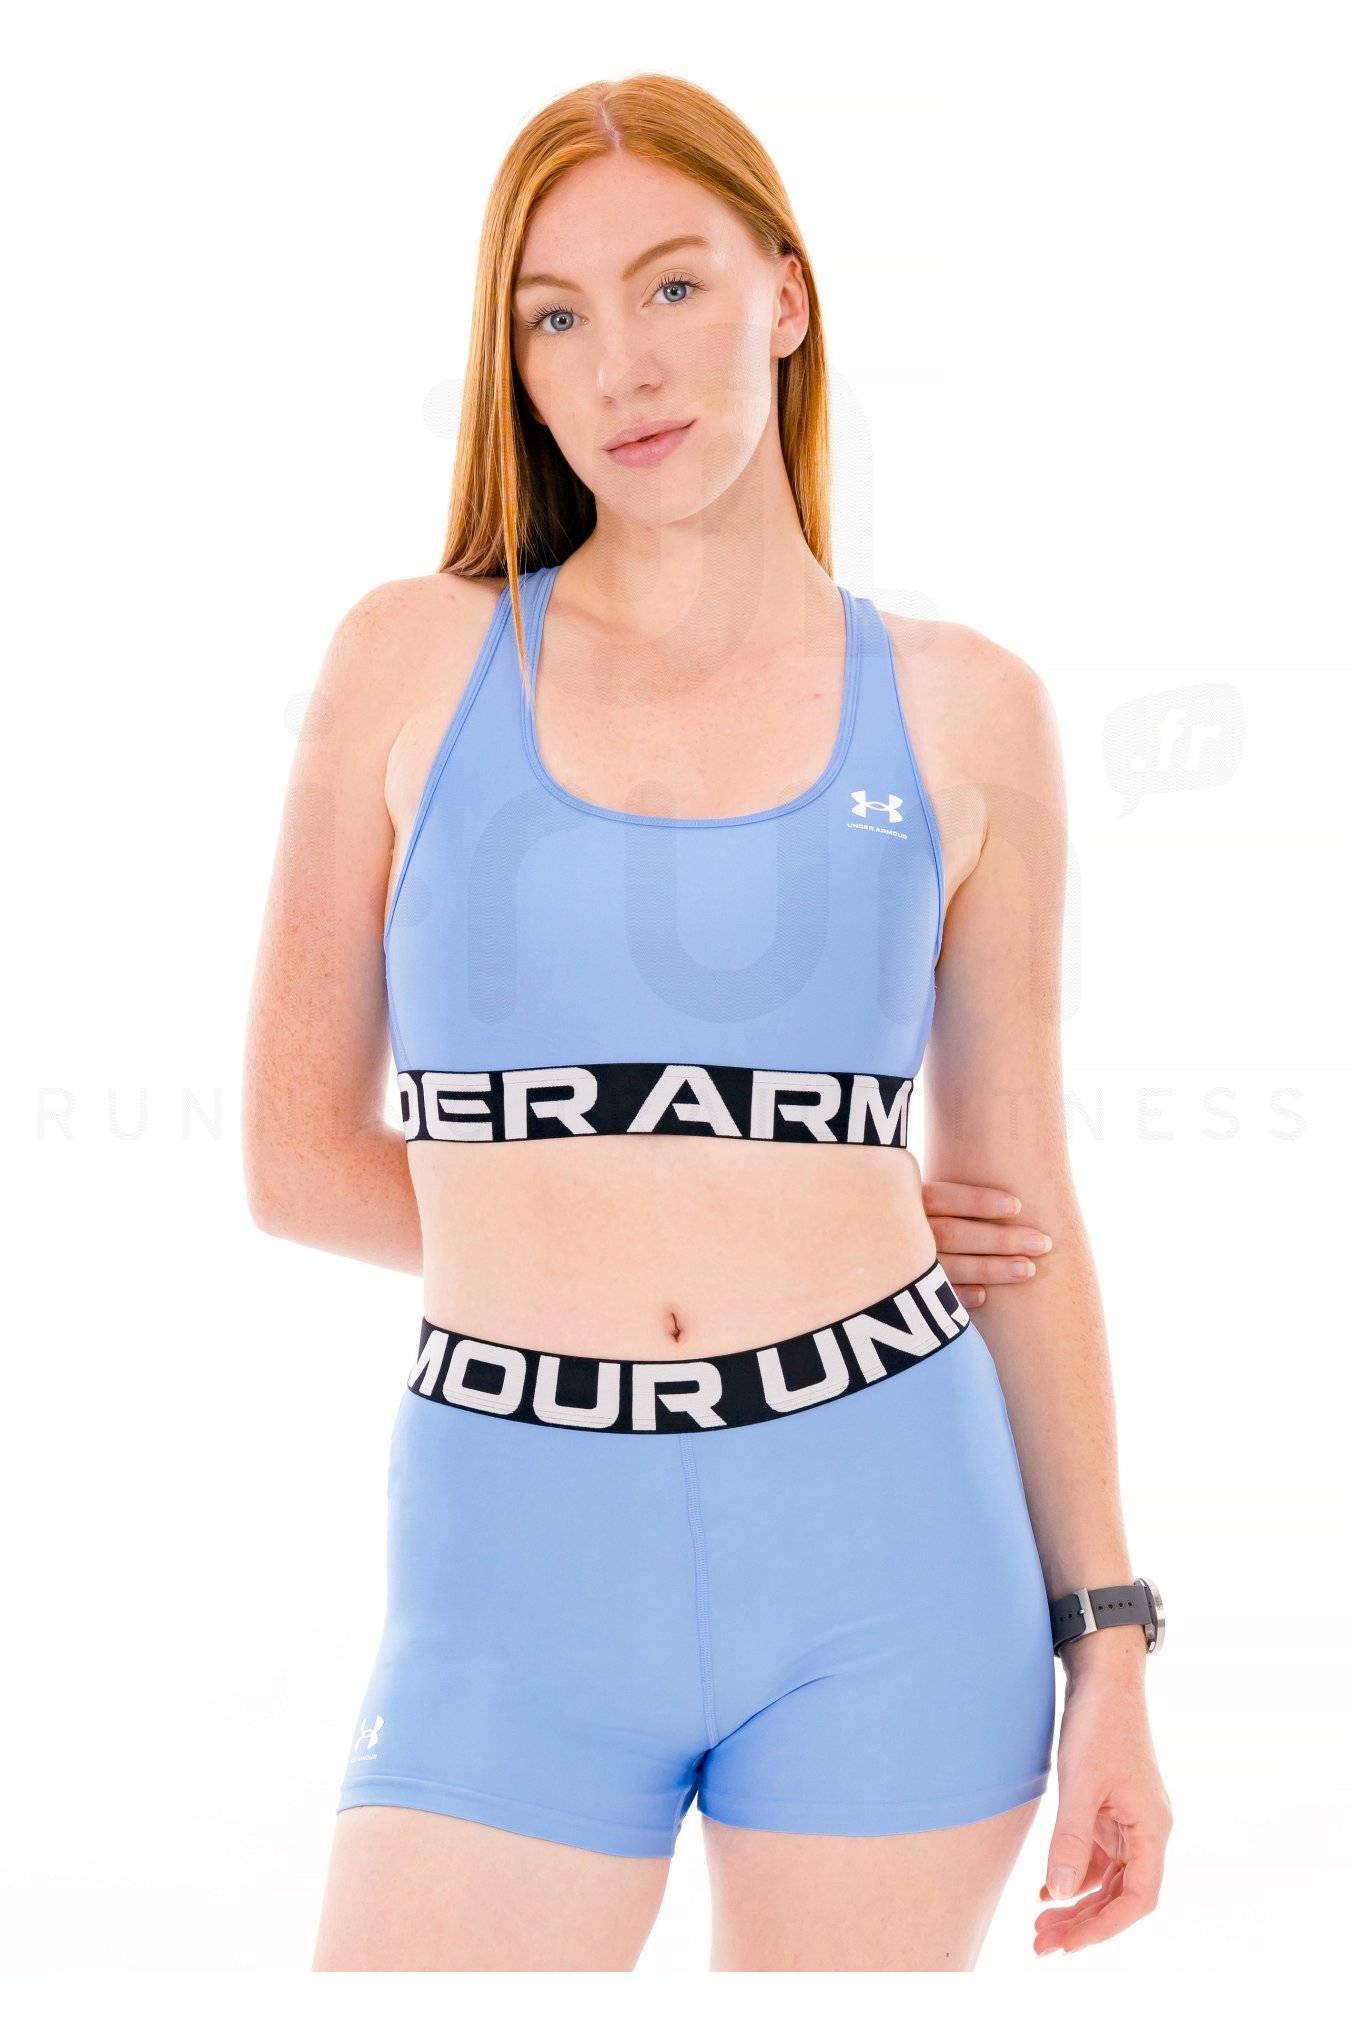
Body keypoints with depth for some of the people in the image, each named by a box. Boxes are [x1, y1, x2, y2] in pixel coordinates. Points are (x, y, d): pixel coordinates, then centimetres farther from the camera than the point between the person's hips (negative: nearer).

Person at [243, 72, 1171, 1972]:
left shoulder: (959, 711, 4)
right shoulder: (415, 660, 3)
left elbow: (1022, 1201, 8)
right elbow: (301, 1155, 7)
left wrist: (1109, 1650, 5)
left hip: (887, 1545, 1)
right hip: (517, 1558, 0)